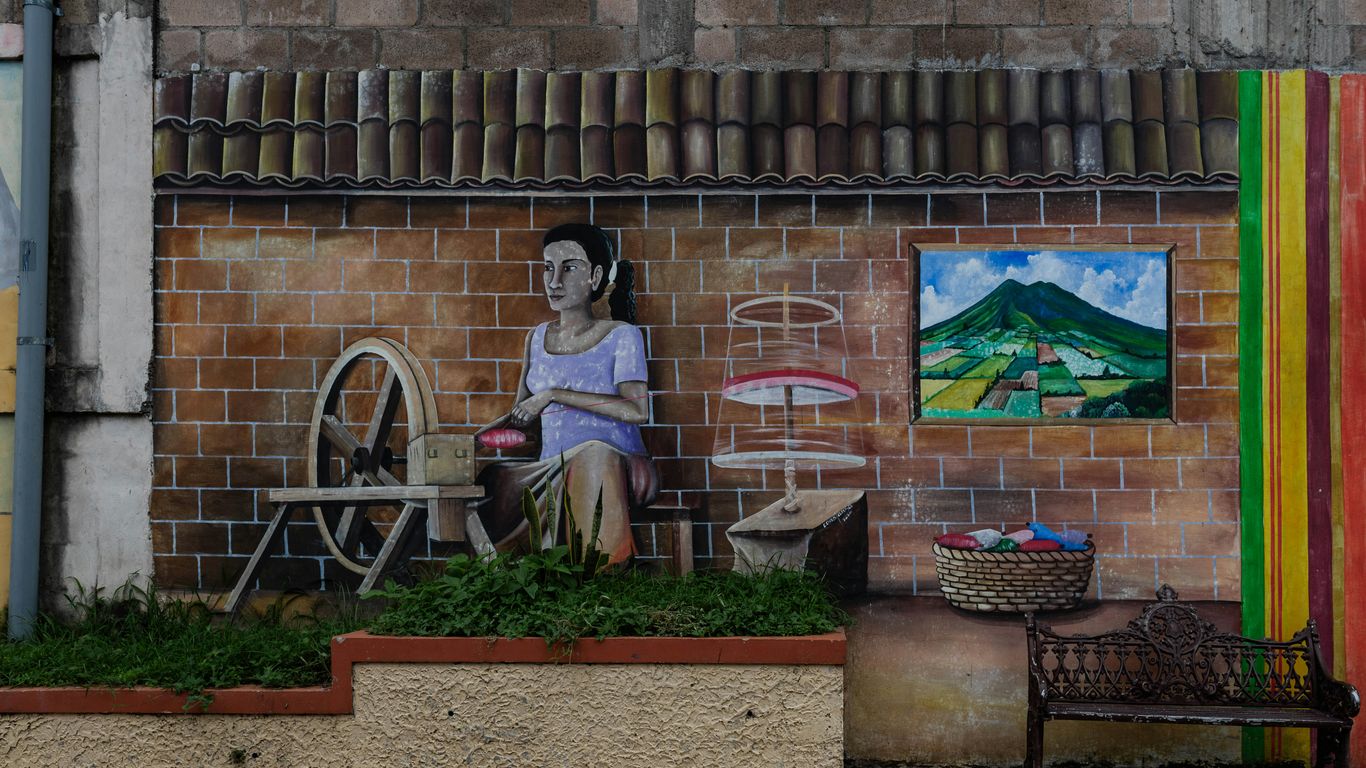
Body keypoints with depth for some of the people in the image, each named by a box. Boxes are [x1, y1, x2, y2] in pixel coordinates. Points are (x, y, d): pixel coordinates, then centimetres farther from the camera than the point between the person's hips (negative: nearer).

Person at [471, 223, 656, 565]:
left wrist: (554, 395, -14)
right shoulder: (537, 337, 16)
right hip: (553, 469, 5)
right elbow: (520, 417, 22)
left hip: (617, 468, -5)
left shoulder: (621, 335, -1)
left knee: (594, 453, -39)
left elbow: (636, 410, -15)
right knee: (486, 481, -20)